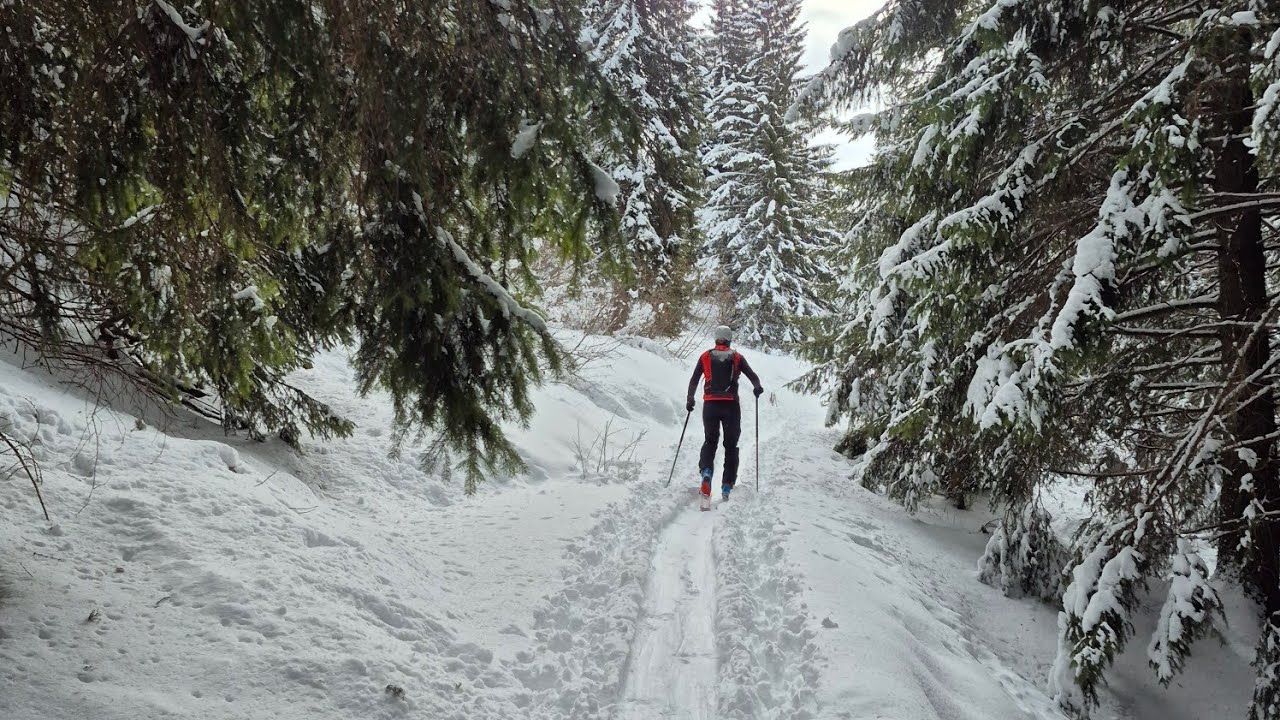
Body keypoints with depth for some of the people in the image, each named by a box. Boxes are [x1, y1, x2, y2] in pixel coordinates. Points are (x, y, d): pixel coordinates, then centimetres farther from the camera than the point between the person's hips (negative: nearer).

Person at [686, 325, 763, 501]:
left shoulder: (705, 356, 8)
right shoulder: (737, 357, 6)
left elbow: (694, 380, 11)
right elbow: (753, 376, -7)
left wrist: (690, 400, 19)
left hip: (710, 405, 1)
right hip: (731, 405, -1)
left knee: (710, 440, 14)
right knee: (731, 445, 9)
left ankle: (706, 471, -16)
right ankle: (727, 486, 4)